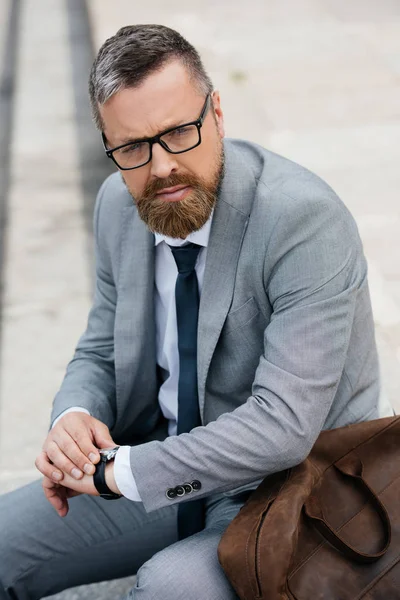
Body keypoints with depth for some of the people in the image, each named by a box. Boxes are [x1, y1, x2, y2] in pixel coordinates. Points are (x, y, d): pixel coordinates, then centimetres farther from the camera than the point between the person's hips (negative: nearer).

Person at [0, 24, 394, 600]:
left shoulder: (307, 219, -25)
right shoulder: (119, 206, -3)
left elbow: (284, 426, -29)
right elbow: (101, 353, 10)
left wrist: (117, 470, -23)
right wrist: (74, 417, -14)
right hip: (167, 470, 6)